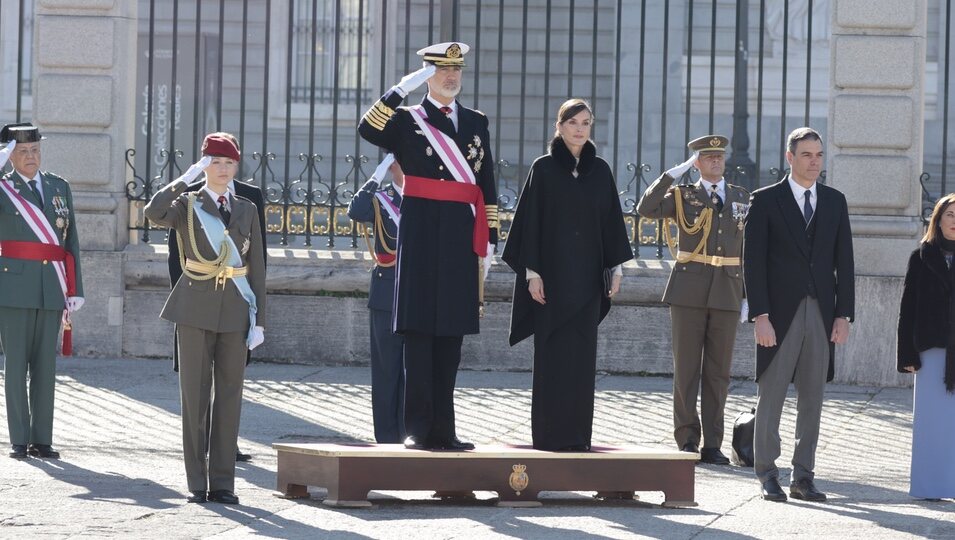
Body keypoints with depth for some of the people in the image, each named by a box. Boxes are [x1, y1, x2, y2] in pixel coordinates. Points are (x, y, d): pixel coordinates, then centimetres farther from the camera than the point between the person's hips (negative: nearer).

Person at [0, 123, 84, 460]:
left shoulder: (59, 187, 12)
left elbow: (71, 241, 11)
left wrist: (75, 290, 5)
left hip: (52, 290, 3)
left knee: (45, 366, 5)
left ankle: (42, 440, 9)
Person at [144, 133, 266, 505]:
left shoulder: (246, 210, 12)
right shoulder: (187, 205, 4)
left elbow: (256, 268, 9)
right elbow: (154, 214, -20)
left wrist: (259, 320, 3)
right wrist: (186, 178, -17)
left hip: (235, 311, 3)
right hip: (196, 310, -2)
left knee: (229, 395, 3)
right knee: (195, 395, -1)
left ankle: (223, 482, 7)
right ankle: (197, 483, 4)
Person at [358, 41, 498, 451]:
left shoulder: (476, 123, 15)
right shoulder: (407, 120, 4)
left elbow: (487, 188, 16)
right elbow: (368, 129, -17)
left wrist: (487, 242, 11)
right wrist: (402, 89, -22)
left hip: (461, 239, 4)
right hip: (422, 236, -4)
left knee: (452, 333, 6)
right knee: (420, 332, -4)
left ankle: (443, 429, 11)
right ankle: (417, 429, -3)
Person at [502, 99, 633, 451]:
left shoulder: (600, 171, 9)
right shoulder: (543, 168, -1)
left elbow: (611, 220, 11)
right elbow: (531, 220, -3)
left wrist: (617, 266, 4)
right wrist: (532, 272, -9)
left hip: (586, 276, 3)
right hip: (552, 272, -3)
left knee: (582, 355, 3)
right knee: (552, 354, -4)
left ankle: (577, 434, 6)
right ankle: (549, 433, -1)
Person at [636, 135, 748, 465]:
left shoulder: (742, 198, 12)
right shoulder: (683, 196, 4)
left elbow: (746, 249, 14)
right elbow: (646, 209, -13)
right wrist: (675, 173, -14)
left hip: (726, 295, 2)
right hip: (688, 293, -2)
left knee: (718, 372, 4)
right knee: (687, 369, 0)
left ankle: (712, 444, 8)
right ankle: (687, 441, 6)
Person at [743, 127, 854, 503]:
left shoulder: (835, 202, 11)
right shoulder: (766, 201, 0)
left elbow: (844, 261, 11)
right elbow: (752, 261, -4)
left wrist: (843, 315, 2)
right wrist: (760, 315, -12)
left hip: (821, 315, 3)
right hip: (780, 313, -3)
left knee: (812, 399, 5)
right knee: (771, 395, -1)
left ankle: (803, 477, 9)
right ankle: (767, 475, 5)